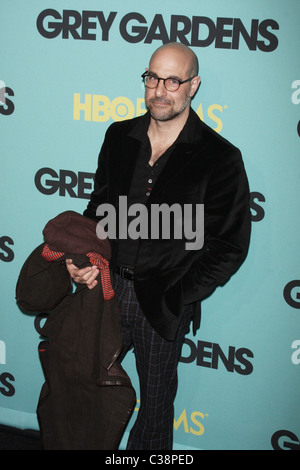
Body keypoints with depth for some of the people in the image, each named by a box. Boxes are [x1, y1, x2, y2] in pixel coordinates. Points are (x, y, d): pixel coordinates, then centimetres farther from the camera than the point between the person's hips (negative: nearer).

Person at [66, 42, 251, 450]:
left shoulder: (220, 158, -12)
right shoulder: (119, 137, 2)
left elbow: (230, 246, -8)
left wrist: (177, 298, -13)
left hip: (164, 306, -3)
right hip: (106, 287, 4)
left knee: (155, 404, 13)